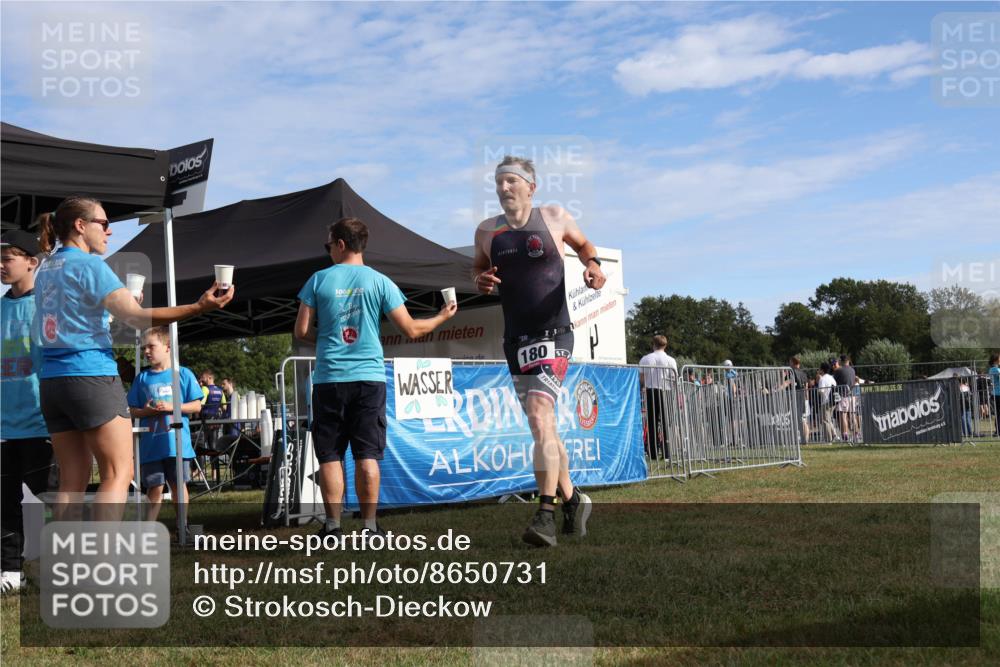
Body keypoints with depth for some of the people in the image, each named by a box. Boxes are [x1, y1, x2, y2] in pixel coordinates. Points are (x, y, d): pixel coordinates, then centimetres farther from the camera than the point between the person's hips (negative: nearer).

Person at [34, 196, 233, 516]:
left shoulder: (45, 270, 15)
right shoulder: (89, 264, -9)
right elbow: (137, 317, -18)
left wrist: (120, 302, 26)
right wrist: (198, 307, -24)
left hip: (52, 380, 8)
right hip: (92, 376, -8)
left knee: (73, 477, 9)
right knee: (119, 472, -4)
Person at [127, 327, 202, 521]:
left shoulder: (183, 374, 1)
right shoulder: (142, 378, 7)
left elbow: (196, 406, -1)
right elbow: (132, 410, 10)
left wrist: (171, 407, -13)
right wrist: (147, 411, -11)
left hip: (177, 442, -1)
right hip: (151, 445, 1)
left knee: (179, 486, 8)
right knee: (155, 488, 4)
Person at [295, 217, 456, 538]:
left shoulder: (319, 280, 1)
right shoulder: (380, 282, 1)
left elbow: (302, 331, 0)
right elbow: (411, 329, 0)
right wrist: (442, 316, 18)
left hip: (329, 379, 0)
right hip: (369, 377, 0)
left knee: (330, 455, 5)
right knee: (367, 455, 3)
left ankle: (333, 524, 3)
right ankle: (369, 525, 3)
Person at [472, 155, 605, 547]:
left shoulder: (555, 218, 0)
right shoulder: (487, 231, 7)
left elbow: (582, 243, 18)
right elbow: (478, 268, 22)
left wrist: (593, 265, -2)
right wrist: (480, 280, -1)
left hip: (553, 335, -5)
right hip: (515, 340, 5)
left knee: (540, 417, -22)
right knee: (542, 427, 12)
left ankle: (546, 515, -24)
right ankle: (573, 500, 30)